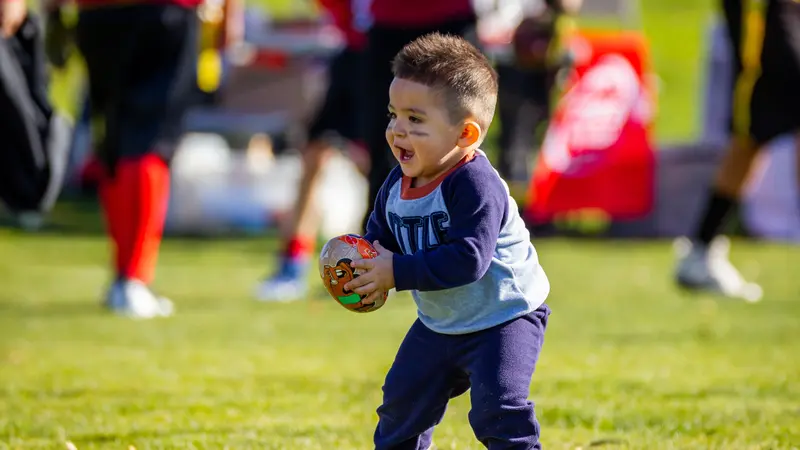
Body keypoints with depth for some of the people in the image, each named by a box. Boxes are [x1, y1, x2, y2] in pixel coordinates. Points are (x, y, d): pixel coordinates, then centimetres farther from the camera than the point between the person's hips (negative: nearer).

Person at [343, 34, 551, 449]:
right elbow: (380, 236, 13)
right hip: (439, 324, 9)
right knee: (402, 400, 16)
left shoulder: (475, 185, -29)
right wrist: (360, 264, -12)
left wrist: (397, 272, -33)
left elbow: (468, 258, -36)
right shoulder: (397, 185, -2)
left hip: (503, 318, -9)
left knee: (498, 406, -23)